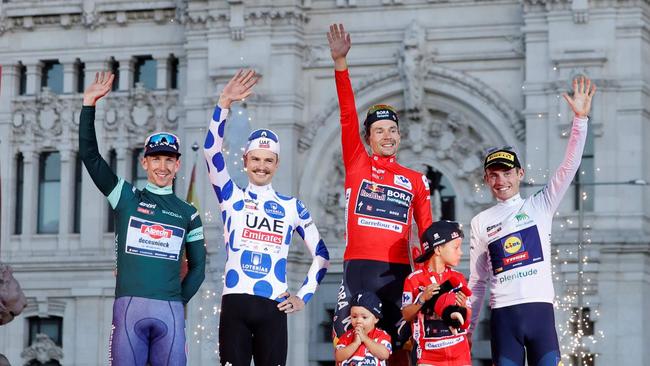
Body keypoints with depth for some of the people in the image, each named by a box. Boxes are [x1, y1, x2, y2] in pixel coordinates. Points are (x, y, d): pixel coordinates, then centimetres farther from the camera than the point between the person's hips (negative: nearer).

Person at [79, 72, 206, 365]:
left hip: (170, 311, 2)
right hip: (128, 306, -2)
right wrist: (89, 105, 0)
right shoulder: (126, 197, 12)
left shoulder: (188, 214, 16)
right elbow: (90, 155, 4)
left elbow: (197, 267, 19)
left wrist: (178, 303, 7)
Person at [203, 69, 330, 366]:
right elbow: (212, 151, -5)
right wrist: (224, 104, -15)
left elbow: (321, 255, 17)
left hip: (273, 307, 1)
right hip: (235, 303, -1)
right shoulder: (231, 197, 9)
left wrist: (303, 296, 7)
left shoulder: (292, 206, 12)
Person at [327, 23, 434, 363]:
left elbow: (427, 232, 13)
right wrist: (340, 62, -10)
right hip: (358, 267, -2)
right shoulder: (356, 164, 8)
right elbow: (348, 115, -1)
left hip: (398, 270, 2)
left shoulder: (416, 180, 12)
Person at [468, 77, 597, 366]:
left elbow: (569, 167, -3)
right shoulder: (480, 222, 12)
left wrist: (580, 119, -14)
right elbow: (477, 280, 16)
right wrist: (467, 328, 13)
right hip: (503, 314, 1)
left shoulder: (539, 206, 9)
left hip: (539, 308, -1)